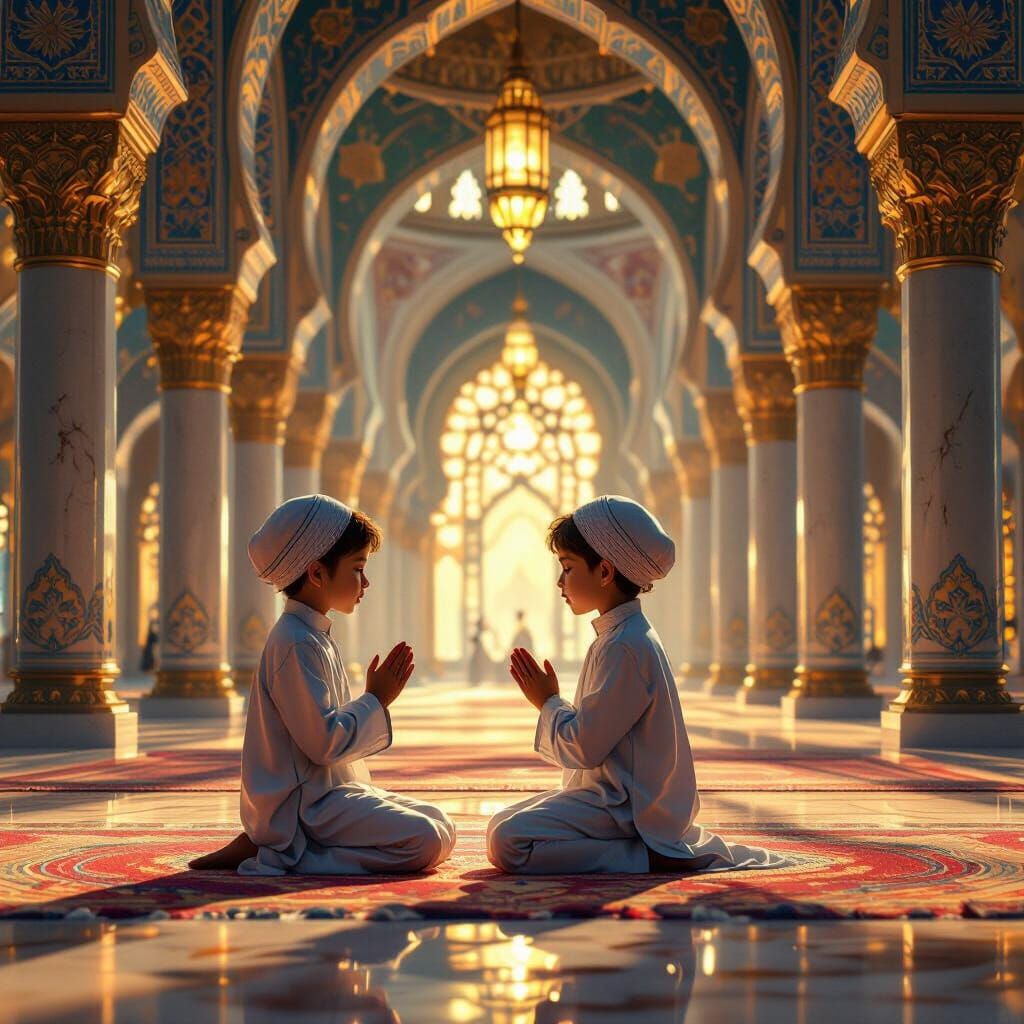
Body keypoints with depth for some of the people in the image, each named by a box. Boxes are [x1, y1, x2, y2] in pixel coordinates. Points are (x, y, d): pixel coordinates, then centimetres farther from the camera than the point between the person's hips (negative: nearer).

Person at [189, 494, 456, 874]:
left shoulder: (315, 637, 16)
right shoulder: (297, 644, -18)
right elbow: (324, 742, -22)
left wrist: (375, 699, 10)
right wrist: (376, 701, -10)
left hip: (330, 790, 11)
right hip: (305, 806, -11)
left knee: (442, 825, 9)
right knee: (426, 842, -21)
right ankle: (277, 854, -14)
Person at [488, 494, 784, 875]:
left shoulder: (625, 647, -20)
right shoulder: (624, 636, 14)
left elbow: (584, 746, -19)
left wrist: (548, 702, -5)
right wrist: (550, 700, 12)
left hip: (624, 807, -11)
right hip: (615, 796, 11)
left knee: (507, 844, -22)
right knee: (501, 823, 15)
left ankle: (652, 856, -17)